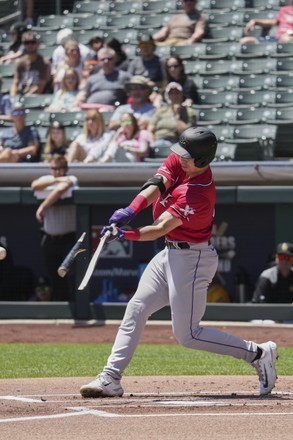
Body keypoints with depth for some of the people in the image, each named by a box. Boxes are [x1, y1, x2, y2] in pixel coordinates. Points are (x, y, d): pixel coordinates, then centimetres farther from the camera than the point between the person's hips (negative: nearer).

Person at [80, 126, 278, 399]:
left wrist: (125, 235, -43)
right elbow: (157, 185, -18)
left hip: (191, 259, -9)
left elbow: (161, 229, -31)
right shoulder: (178, 161, -4)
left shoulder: (199, 194, -27)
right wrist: (131, 211, -35)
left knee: (187, 335, -7)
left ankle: (257, 354, 2)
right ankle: (110, 379, 7)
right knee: (136, 309, 5)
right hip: (170, 253, 9)